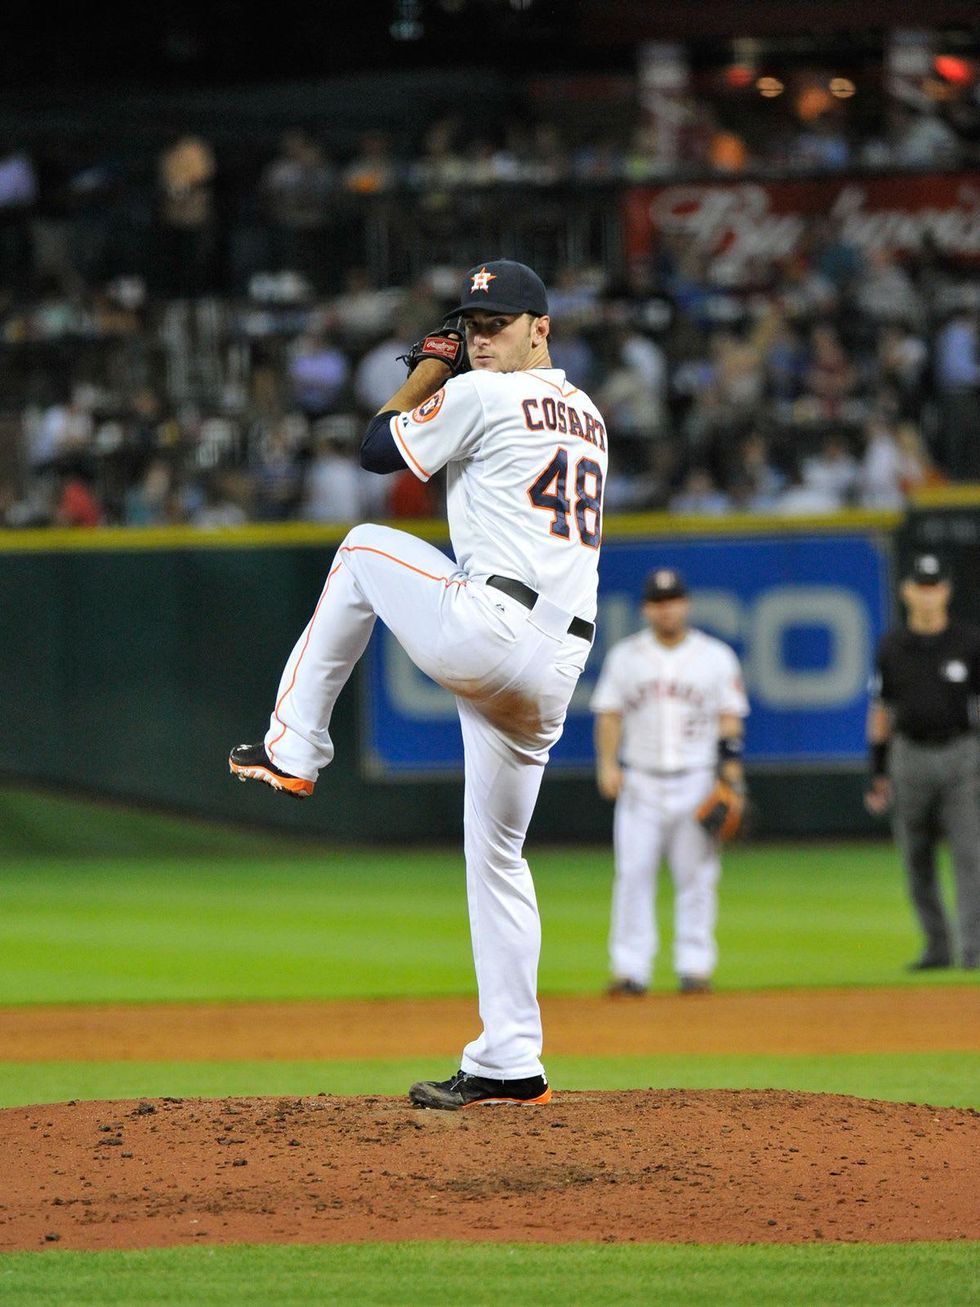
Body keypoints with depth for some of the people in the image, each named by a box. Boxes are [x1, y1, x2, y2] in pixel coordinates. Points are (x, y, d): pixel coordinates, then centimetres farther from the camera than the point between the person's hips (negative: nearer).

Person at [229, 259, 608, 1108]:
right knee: (496, 853, 14)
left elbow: (379, 450, 7)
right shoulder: (588, 417, 23)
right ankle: (509, 1061, 11)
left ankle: (294, 749, 19)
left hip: (487, 631, -8)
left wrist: (430, 369, 20)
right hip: (556, 672, 8)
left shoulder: (480, 396, -2)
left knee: (364, 549, 18)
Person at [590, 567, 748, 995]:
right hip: (641, 781, 1)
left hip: (696, 782, -1)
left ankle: (695, 967, 4)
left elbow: (730, 717, 6)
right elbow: (609, 713, 8)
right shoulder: (624, 655, 9)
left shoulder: (716, 656, 7)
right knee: (632, 874, -6)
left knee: (697, 876, -2)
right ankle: (631, 970, -4)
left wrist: (731, 767, -8)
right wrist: (607, 763, -6)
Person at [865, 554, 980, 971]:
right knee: (916, 862, 5)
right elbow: (881, 710, 11)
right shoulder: (892, 647, 6)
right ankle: (937, 947, 16)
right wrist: (878, 775, 8)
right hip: (909, 758, 2)